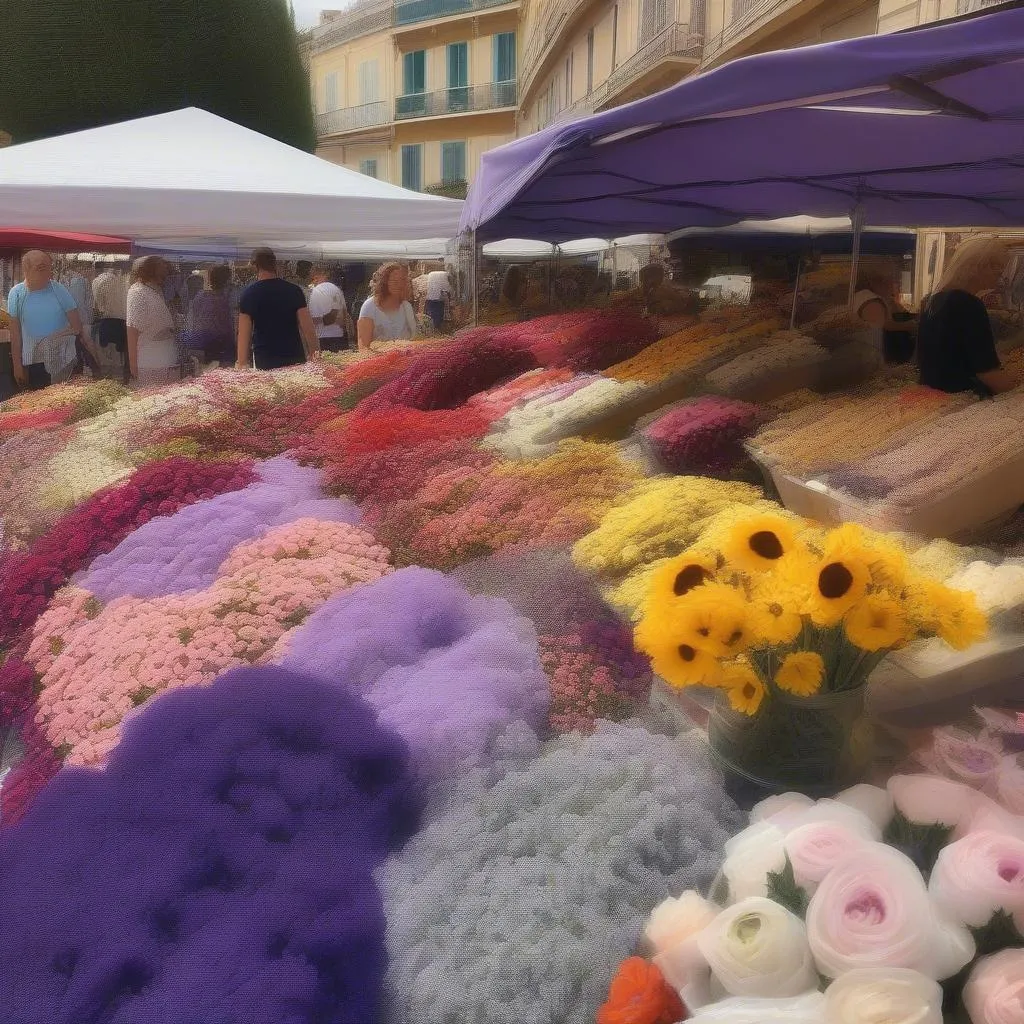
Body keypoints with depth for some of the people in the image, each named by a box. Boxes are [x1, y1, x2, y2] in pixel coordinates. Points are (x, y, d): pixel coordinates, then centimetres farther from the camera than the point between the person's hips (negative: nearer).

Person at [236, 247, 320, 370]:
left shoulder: (249, 294, 0)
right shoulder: (294, 291, 1)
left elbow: (244, 333, -3)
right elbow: (307, 326, -3)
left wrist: (242, 364, 0)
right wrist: (315, 352, 3)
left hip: (264, 361, -1)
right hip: (294, 358, 1)